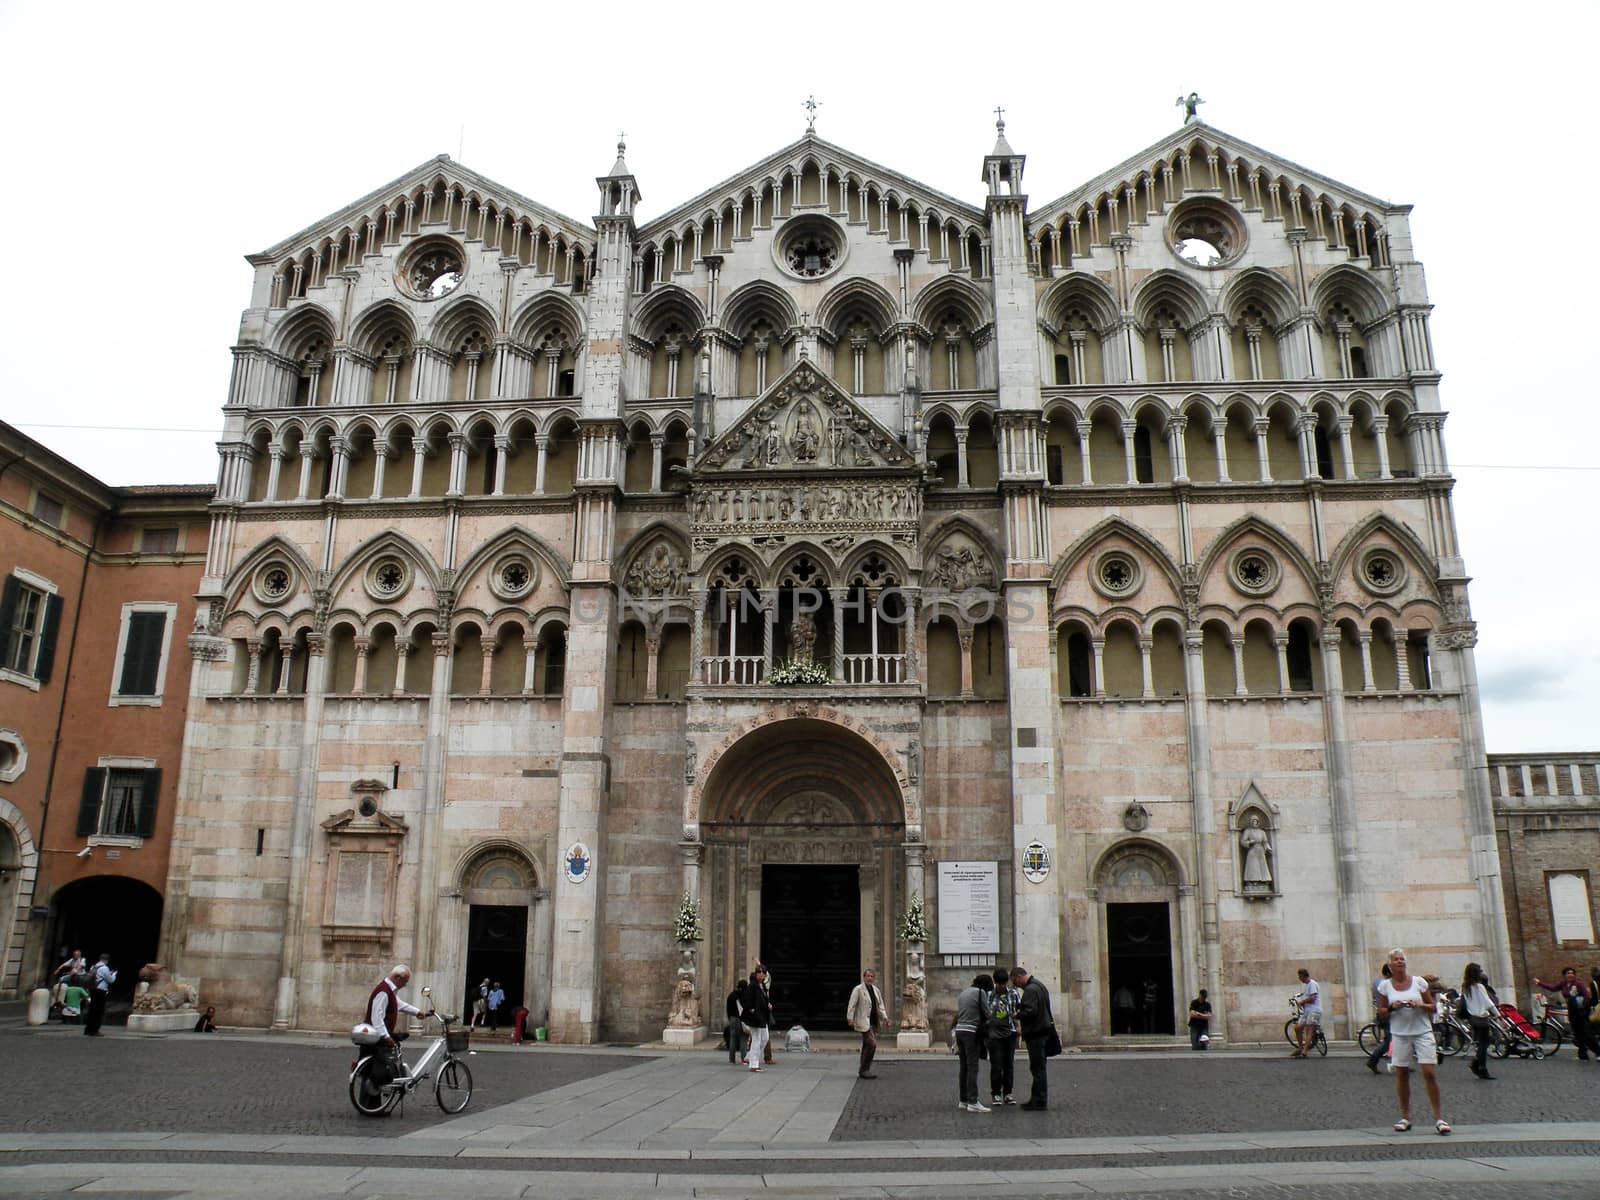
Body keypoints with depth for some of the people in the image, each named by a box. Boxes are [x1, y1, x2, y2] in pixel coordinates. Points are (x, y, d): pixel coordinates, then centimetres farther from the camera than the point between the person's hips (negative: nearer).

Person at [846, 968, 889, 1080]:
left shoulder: (876, 990, 15)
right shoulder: (858, 989, -7)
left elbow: (880, 1005, 18)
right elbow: (852, 1005, -11)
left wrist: (885, 1018, 7)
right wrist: (850, 1019, -16)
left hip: (874, 1022, 7)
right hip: (864, 1022, -7)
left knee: (867, 1046, 11)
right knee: (872, 1044, -15)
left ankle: (862, 1071, 19)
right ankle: (864, 1070, -7)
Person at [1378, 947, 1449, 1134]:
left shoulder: (1419, 982, 1)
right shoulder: (1385, 986, 3)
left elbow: (1433, 1007, 6)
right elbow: (1381, 1012, 7)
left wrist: (1419, 1005, -13)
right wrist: (1392, 1008, -12)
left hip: (1422, 1032, -1)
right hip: (1400, 1034, 1)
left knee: (1429, 1073, -9)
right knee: (1401, 1075, 4)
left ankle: (1439, 1117, -1)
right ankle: (1405, 1117, 14)